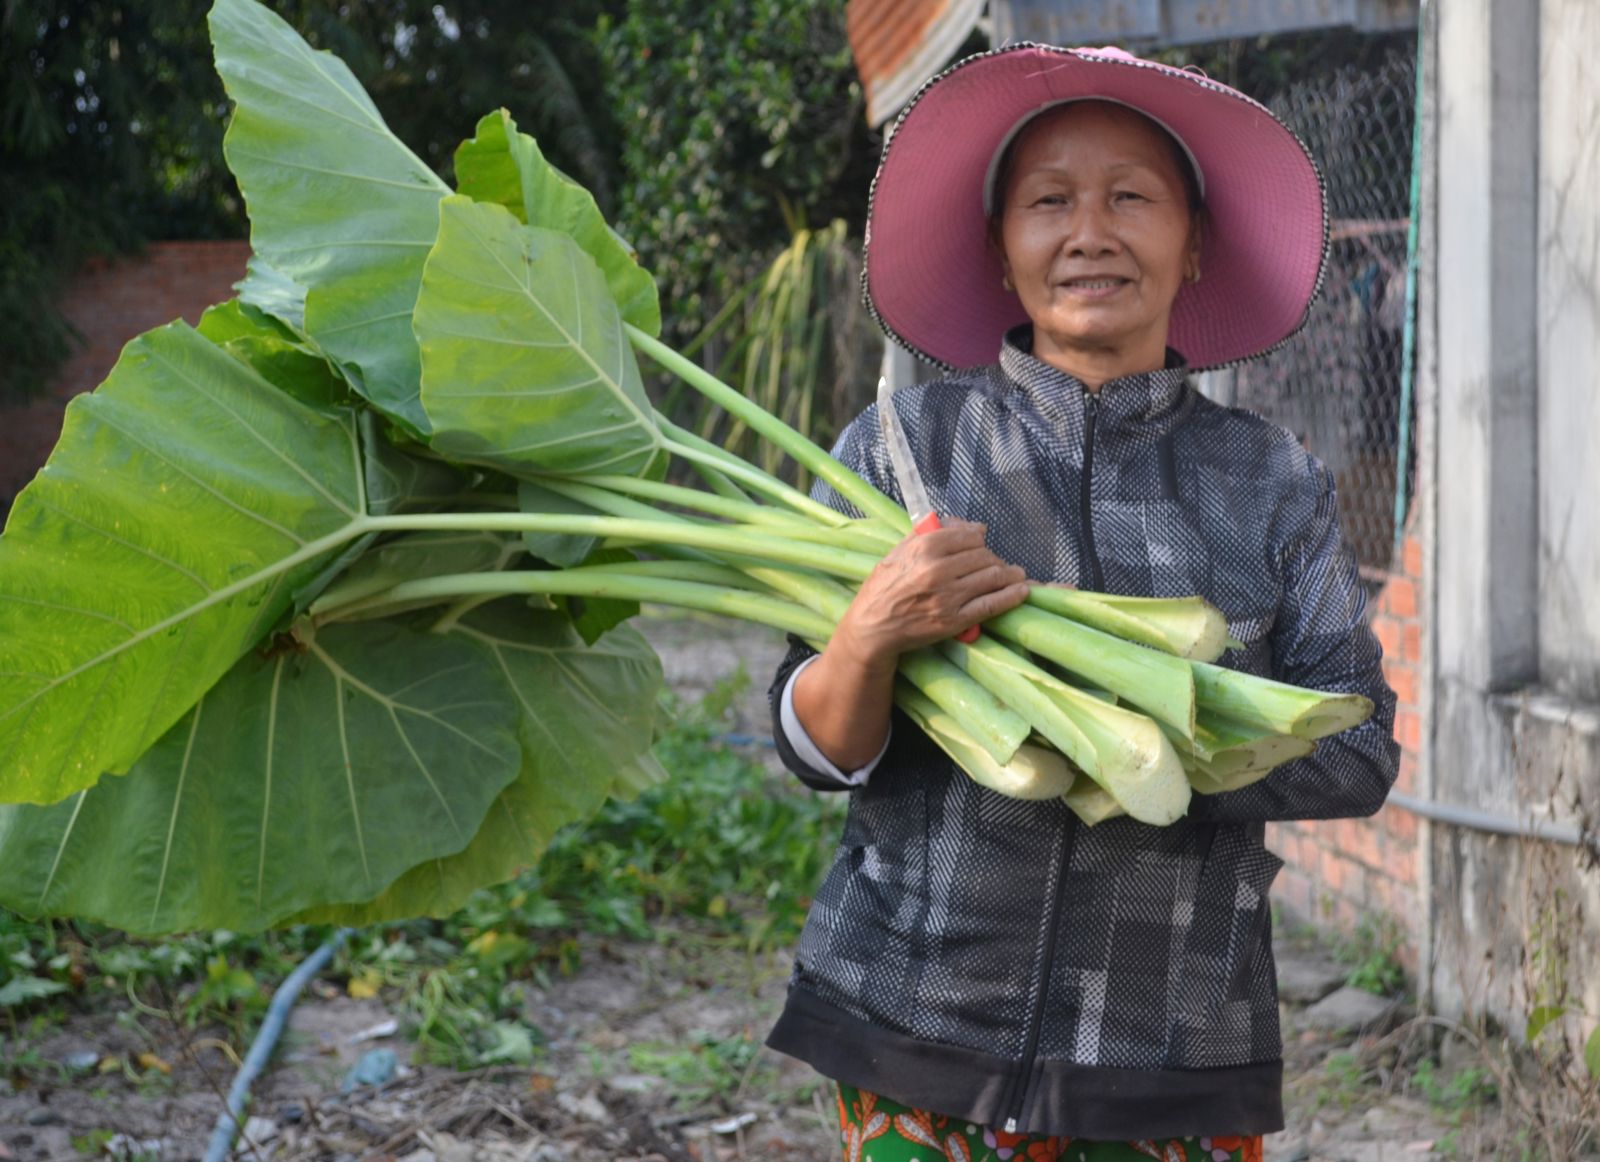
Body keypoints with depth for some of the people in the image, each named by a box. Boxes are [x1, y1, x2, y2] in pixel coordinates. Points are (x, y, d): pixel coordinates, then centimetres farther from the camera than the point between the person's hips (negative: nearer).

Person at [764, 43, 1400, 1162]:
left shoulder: (1275, 483, 4)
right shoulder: (901, 448, 0)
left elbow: (1359, 750, -1)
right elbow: (818, 752, -1)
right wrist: (870, 636, -22)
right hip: (924, 1026, -1)